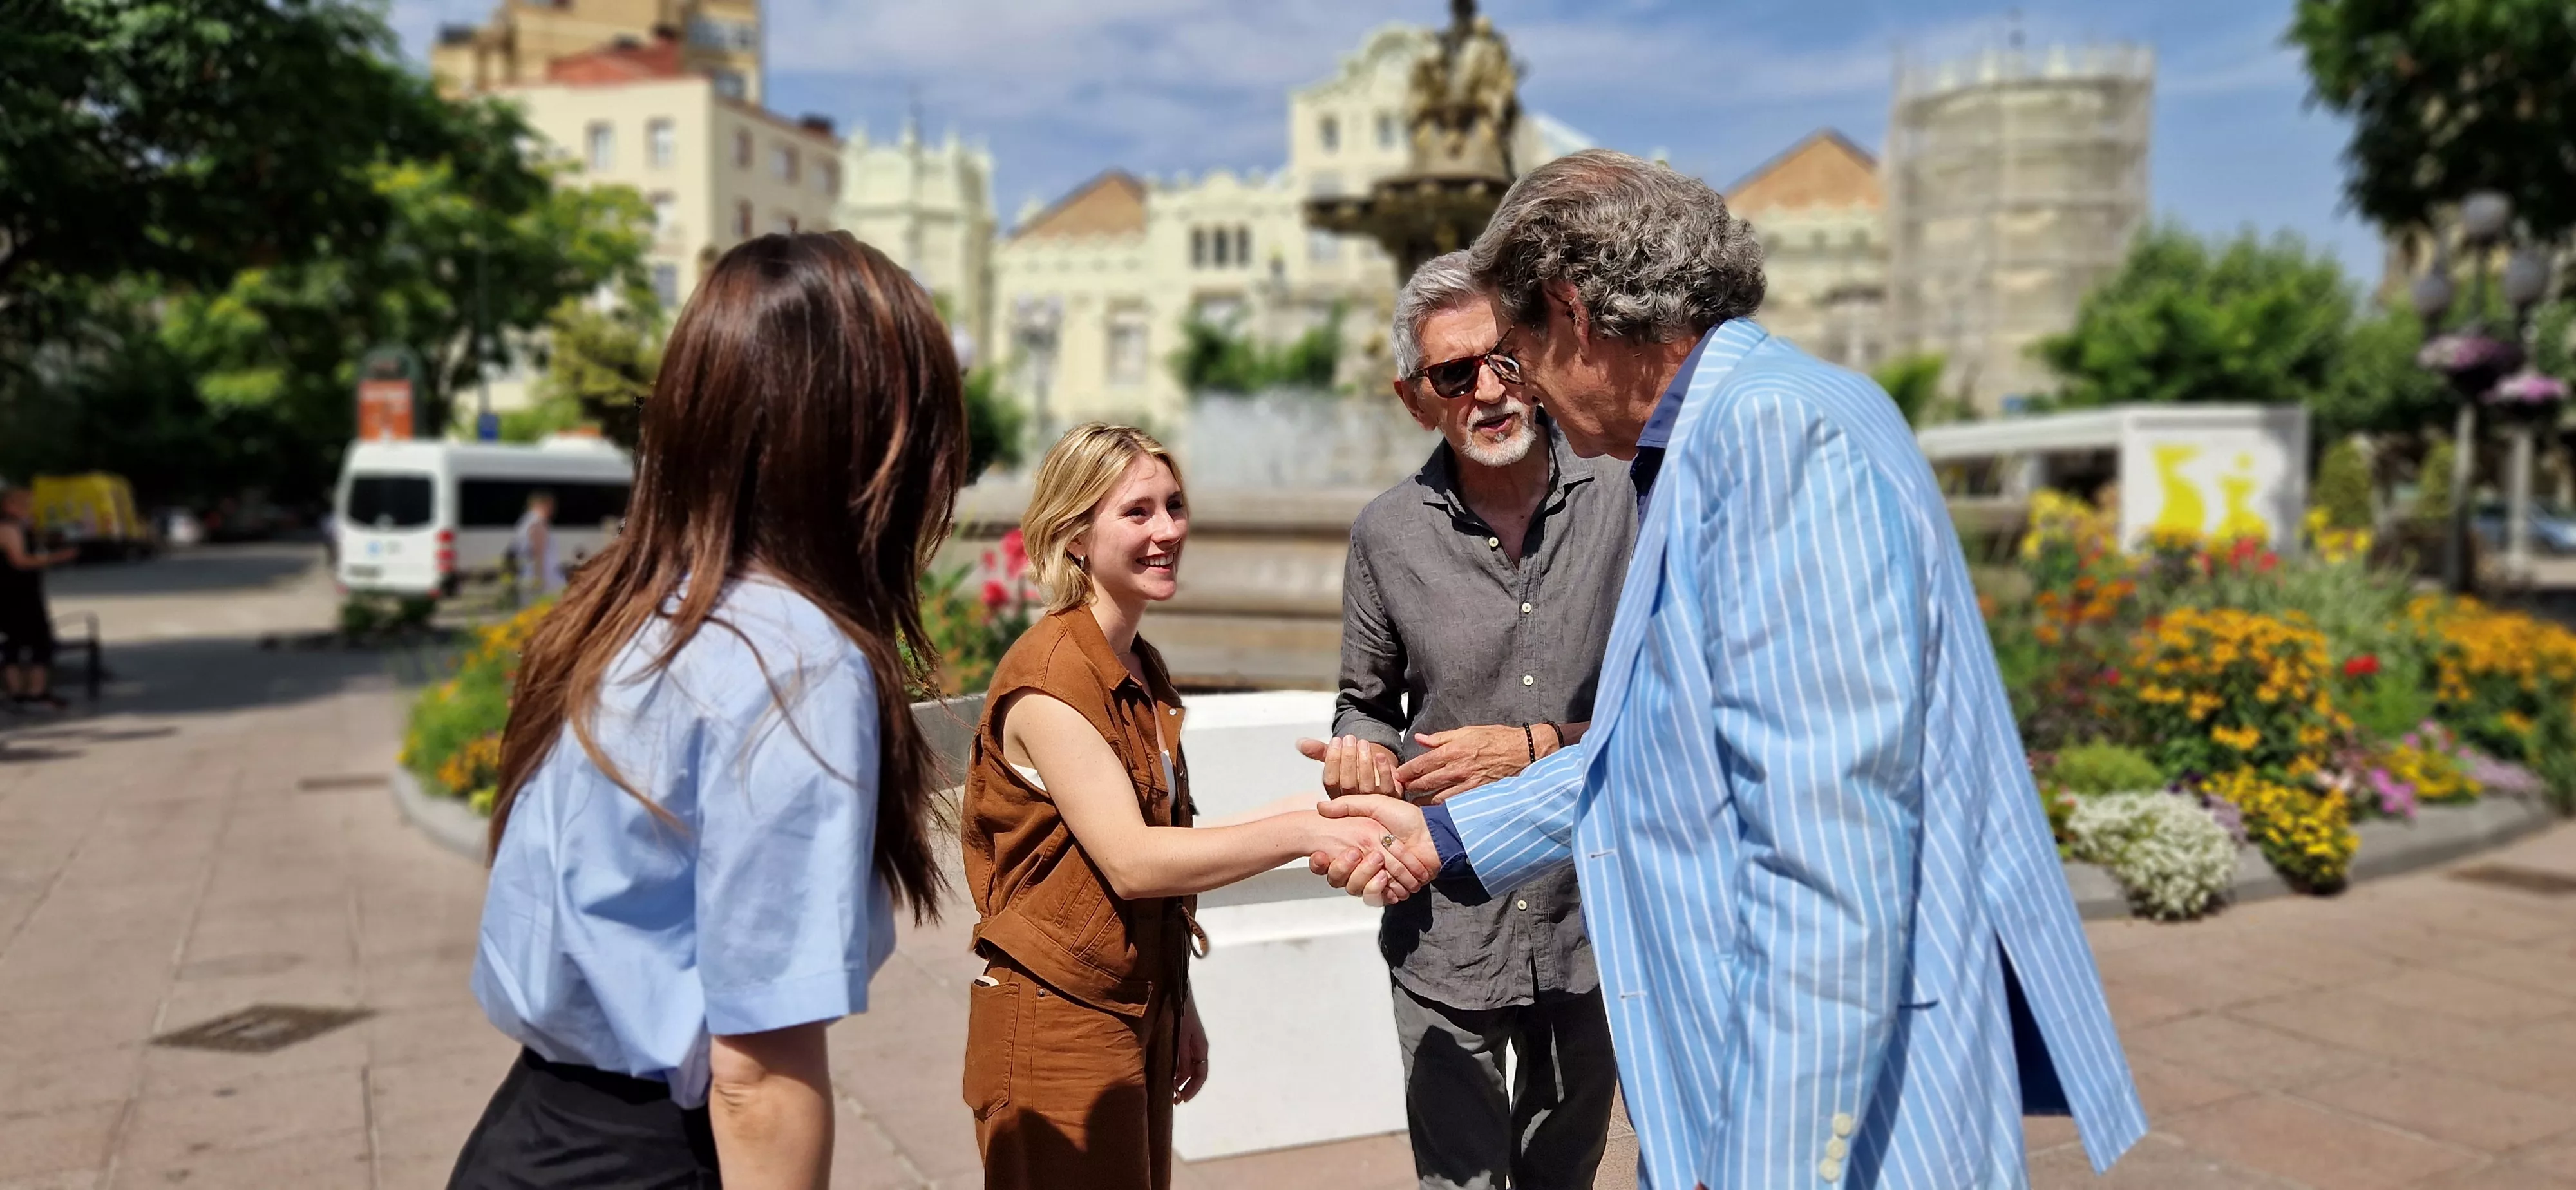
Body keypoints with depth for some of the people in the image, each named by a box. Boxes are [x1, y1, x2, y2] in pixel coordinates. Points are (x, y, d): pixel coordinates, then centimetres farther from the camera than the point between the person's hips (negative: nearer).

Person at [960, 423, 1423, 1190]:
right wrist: (1304, 833, -31)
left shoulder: (1144, 670, 11)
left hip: (1141, 1008, 8)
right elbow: (1129, 862, -25)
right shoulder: (1049, 677, -17)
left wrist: (1177, 1008, 15)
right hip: (1057, 1020, -8)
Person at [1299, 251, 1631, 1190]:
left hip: (1593, 913, 1)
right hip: (1446, 928, 0)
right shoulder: (1388, 533, -4)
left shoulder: (1620, 499, -8)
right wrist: (1362, 753, -11)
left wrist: (1534, 747, -14)